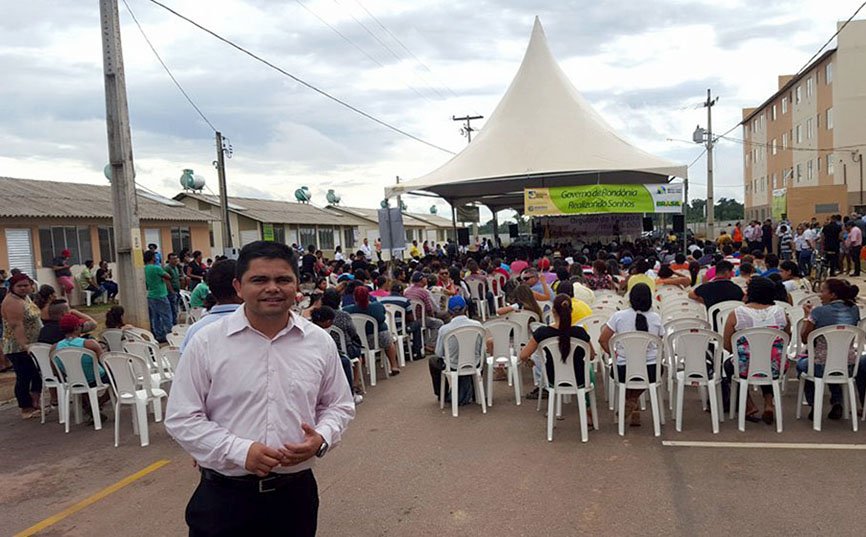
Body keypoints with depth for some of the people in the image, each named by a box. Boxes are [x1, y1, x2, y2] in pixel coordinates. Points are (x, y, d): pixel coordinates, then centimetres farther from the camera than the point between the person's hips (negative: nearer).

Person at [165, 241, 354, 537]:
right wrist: (239, 451, -16)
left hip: (296, 492, 3)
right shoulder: (207, 342, -6)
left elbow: (338, 405, 10)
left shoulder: (319, 342, 1)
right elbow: (181, 418, -5)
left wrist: (321, 438, -10)